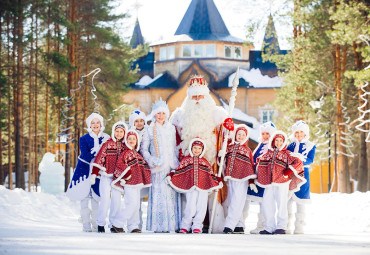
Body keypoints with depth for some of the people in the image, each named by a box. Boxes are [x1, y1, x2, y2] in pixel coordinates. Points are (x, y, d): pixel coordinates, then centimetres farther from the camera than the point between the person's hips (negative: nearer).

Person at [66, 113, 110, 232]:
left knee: (96, 199, 2)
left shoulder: (106, 138, 3)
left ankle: (96, 224, 8)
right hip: (85, 170, -2)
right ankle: (86, 225, -2)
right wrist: (99, 147, -23)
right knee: (84, 197, -6)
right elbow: (86, 157, -15)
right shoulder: (84, 139, -5)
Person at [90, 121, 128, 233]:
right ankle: (100, 224, 5)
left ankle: (115, 224, 8)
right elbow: (99, 159, -3)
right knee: (105, 200, -8)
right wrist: (94, 173, -9)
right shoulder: (108, 144, -2)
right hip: (106, 176, -3)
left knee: (116, 200, 0)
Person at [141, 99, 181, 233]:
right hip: (158, 168, -3)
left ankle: (172, 224, 0)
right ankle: (158, 225, -7)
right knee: (159, 194, -8)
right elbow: (144, 149, 5)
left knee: (172, 194, -3)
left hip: (171, 166, 3)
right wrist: (151, 160, -9)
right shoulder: (150, 130, 5)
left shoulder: (171, 128, 15)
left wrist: (176, 162, 11)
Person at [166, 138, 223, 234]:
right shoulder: (186, 160, 16)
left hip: (203, 188, 2)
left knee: (201, 207, -6)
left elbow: (211, 174, 24)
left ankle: (197, 226, 6)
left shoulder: (204, 162, 21)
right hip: (190, 188, -2)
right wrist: (170, 176, 1)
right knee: (191, 208, -14)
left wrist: (218, 181, 16)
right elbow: (178, 172, 14)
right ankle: (185, 226, 1)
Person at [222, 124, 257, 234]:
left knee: (237, 202, -12)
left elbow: (251, 167, 7)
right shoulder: (229, 147, 16)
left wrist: (252, 182, 2)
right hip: (230, 179, 4)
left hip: (242, 180, -4)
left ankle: (229, 225, -19)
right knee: (233, 202, 4)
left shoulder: (247, 150, 9)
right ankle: (239, 226, 11)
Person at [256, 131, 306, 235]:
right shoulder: (268, 154, 18)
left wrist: (288, 172, -13)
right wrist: (258, 174, 24)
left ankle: (281, 227, 1)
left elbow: (298, 163, -6)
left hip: (282, 183, -5)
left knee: (281, 205, -6)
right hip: (269, 184, 5)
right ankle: (269, 227, 9)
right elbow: (259, 161, 35)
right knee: (266, 204, 1)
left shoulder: (287, 154, 5)